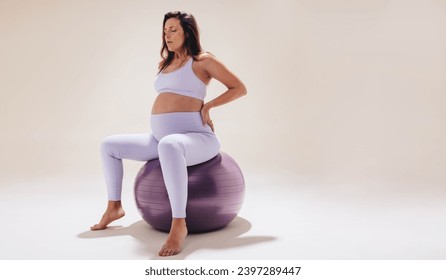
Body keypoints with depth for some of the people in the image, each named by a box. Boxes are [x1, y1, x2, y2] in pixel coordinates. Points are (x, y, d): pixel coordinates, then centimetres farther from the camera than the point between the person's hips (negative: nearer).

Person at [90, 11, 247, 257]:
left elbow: (239, 88, -1)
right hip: (160, 139, 8)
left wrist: (207, 106, -7)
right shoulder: (165, 64, 19)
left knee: (169, 146, -44)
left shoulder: (203, 60, -1)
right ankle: (114, 207, 20)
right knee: (109, 145, 11)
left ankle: (179, 224, -40)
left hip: (194, 139, -8)